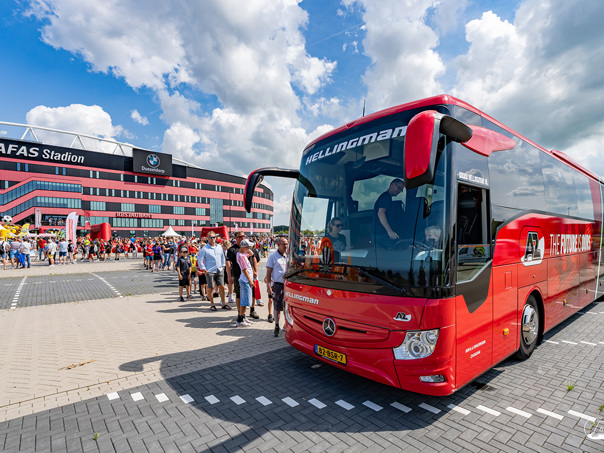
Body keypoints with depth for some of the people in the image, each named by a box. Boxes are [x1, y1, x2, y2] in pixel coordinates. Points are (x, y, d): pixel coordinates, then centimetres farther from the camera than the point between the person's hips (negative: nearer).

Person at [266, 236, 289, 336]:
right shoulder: (273, 256, -3)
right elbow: (268, 272, -3)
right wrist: (268, 286, -8)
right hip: (278, 284, -3)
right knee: (277, 307, 3)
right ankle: (277, 327, 14)